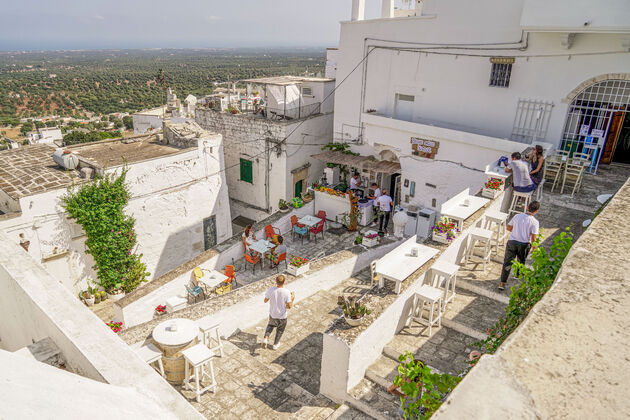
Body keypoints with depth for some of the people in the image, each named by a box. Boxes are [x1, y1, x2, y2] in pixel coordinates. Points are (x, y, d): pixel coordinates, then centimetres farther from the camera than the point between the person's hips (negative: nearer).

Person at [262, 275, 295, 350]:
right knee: (280, 330, 25)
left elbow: (265, 301, -5)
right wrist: (292, 299, -2)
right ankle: (275, 344, 42)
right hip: (282, 316, -2)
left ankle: (266, 338, 15)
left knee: (271, 325, 33)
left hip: (272, 315, 2)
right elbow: (289, 306, -18)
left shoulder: (271, 290, -20)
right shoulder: (287, 292, -26)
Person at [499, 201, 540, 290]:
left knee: (507, 263, 6)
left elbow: (508, 228, 4)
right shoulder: (534, 222, -16)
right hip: (524, 244, -1)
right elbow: (533, 238, -15)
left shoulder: (517, 216, -8)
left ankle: (502, 283, 2)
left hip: (512, 242, 1)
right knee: (521, 261, 28)